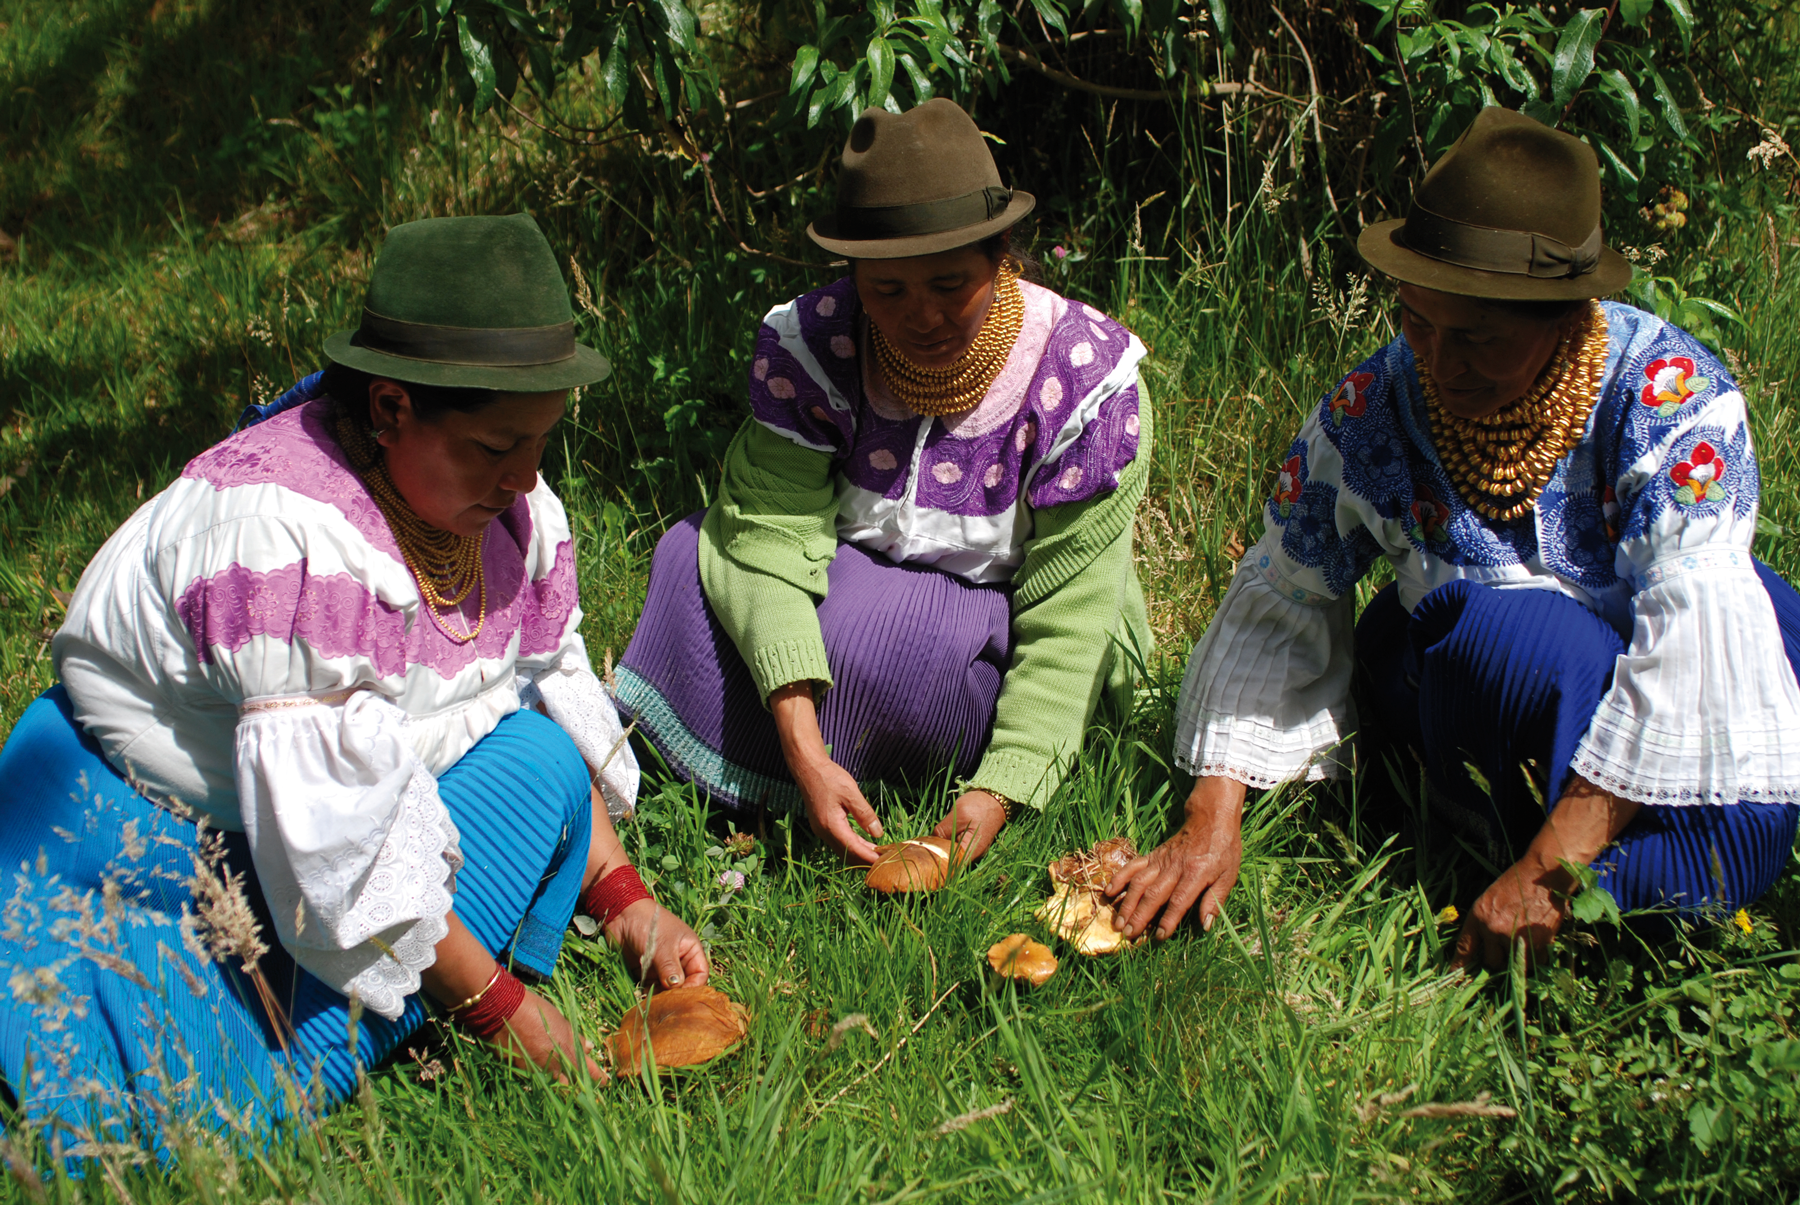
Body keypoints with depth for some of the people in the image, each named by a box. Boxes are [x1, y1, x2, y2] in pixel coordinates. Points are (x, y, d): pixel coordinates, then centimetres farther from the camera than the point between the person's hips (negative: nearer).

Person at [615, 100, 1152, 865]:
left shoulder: (1084, 382, -22)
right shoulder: (807, 348, -17)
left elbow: (1067, 615, -23)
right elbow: (772, 531, -28)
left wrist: (1001, 789, -33)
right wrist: (804, 752, -40)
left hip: (1001, 650, -3)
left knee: (872, 624, -34)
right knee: (696, 557, -21)